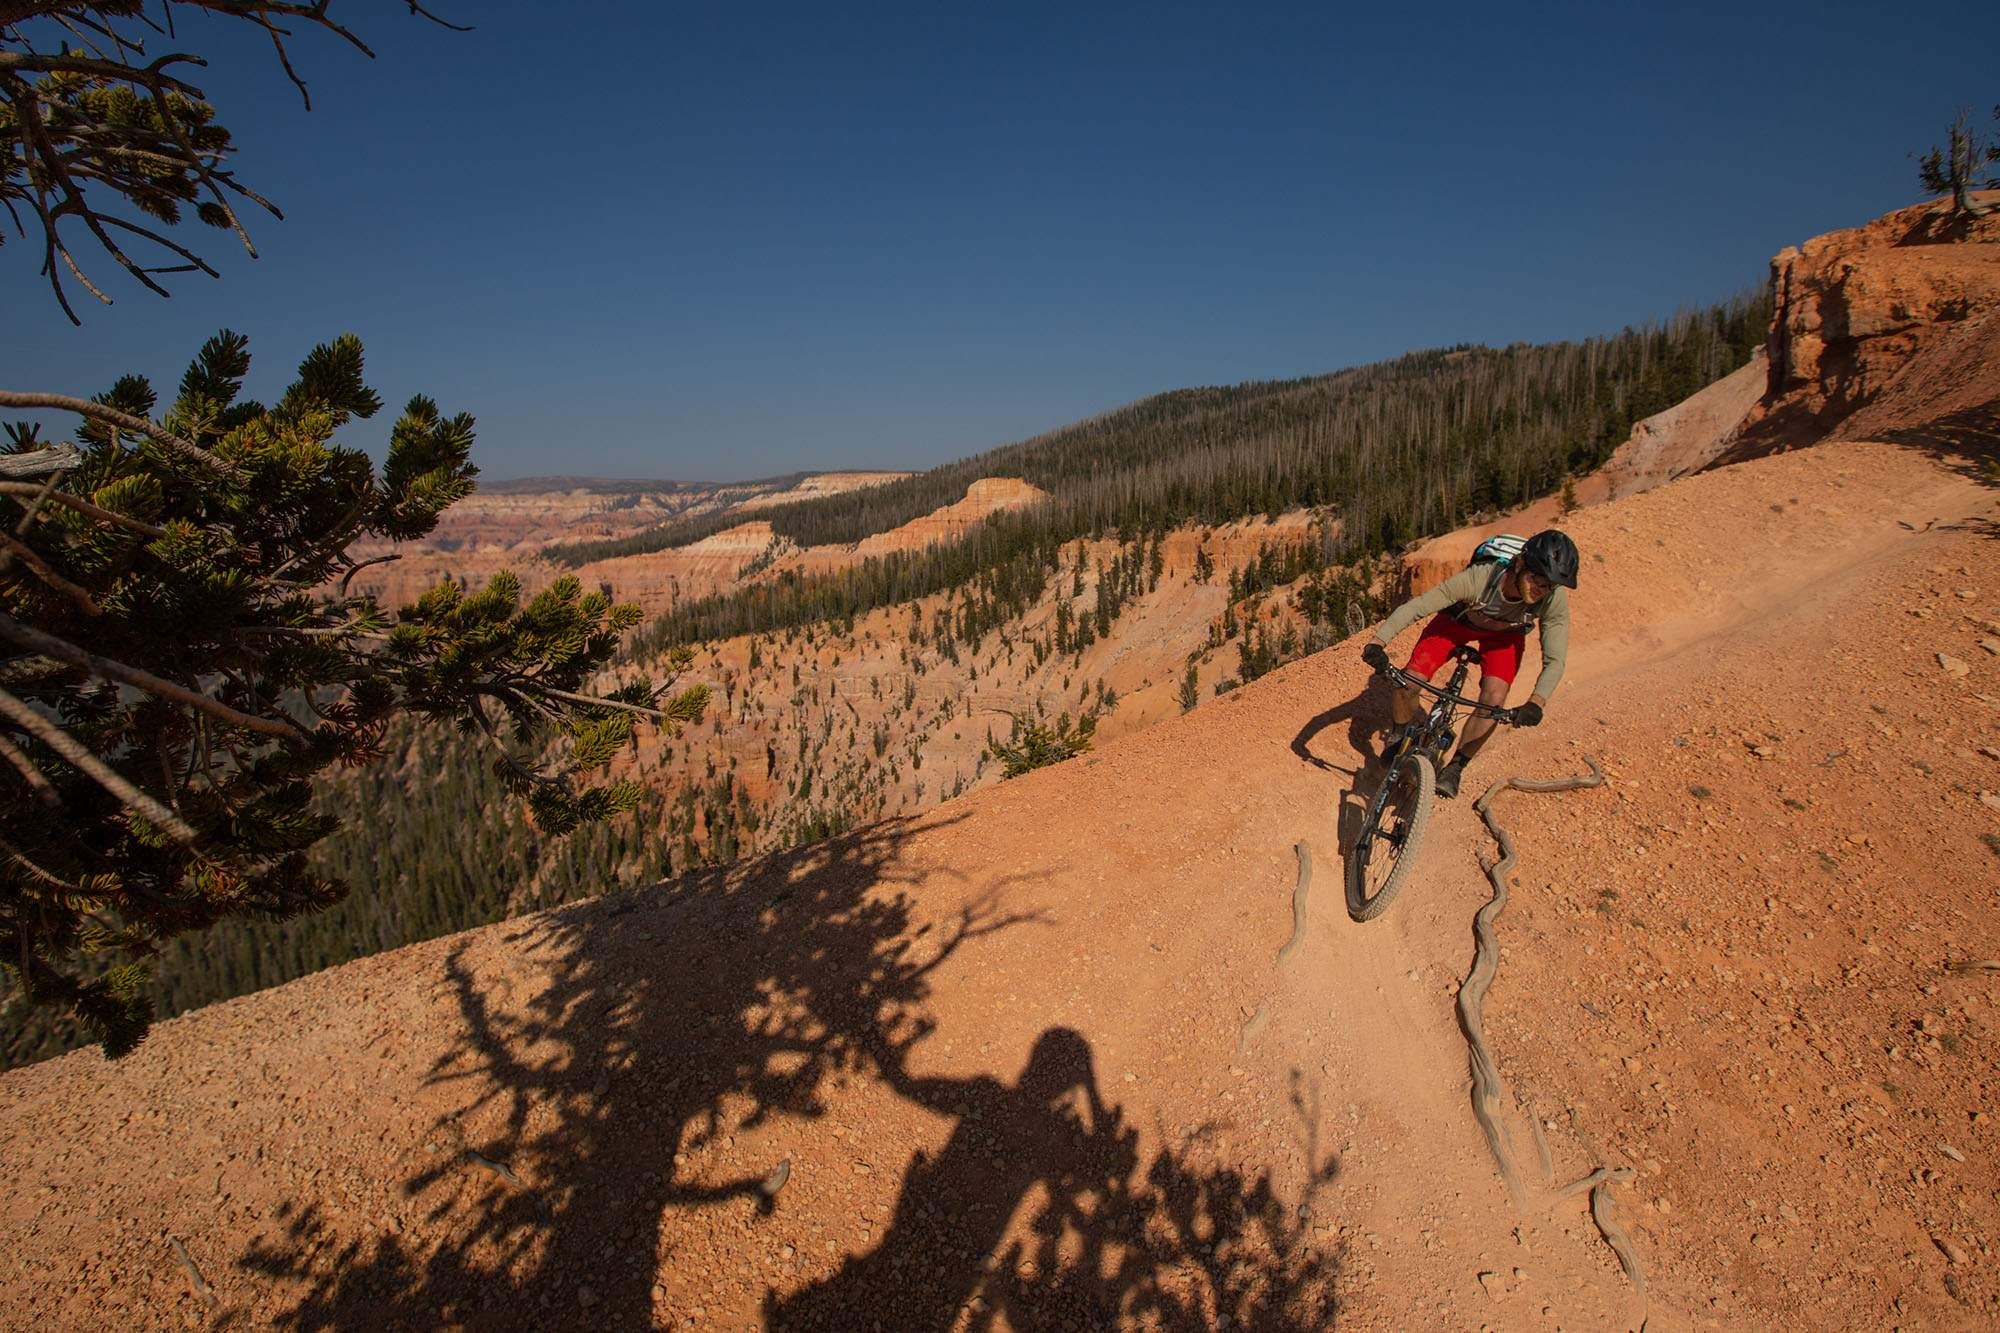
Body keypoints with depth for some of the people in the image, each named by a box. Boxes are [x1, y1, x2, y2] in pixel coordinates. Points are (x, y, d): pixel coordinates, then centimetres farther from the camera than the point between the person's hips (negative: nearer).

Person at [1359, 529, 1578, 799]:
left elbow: (1555, 660, -32)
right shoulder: (1478, 577, -42)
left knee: (1494, 699, -20)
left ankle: (1455, 767, 3)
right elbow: (1414, 607, -40)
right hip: (1458, 620, -1)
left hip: (1505, 634, 2)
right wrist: (1377, 642, -53)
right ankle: (1399, 734, 17)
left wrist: (1537, 703, -49)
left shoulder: (1555, 600, -34)